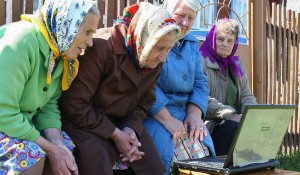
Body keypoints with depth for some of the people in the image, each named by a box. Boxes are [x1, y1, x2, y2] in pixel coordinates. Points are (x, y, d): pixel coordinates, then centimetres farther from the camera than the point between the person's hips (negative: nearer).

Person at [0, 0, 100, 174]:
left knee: (67, 146, 0)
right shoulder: (21, 41, -28)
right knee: (31, 155, -30)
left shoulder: (60, 52, 0)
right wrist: (50, 149, -23)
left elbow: (48, 106, 1)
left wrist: (58, 144, -17)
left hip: (21, 124, 8)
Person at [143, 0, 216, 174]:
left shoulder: (192, 43, 15)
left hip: (184, 114, 6)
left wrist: (194, 115, -6)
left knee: (203, 152, -16)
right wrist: (167, 120, -21)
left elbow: (200, 82, 12)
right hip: (151, 114, -6)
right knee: (166, 154, -29)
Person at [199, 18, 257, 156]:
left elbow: (247, 96, 16)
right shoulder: (201, 62, -4)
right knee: (234, 128, -32)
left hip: (235, 122, 6)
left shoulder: (237, 65, 21)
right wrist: (231, 115, -21)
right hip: (210, 124, -6)